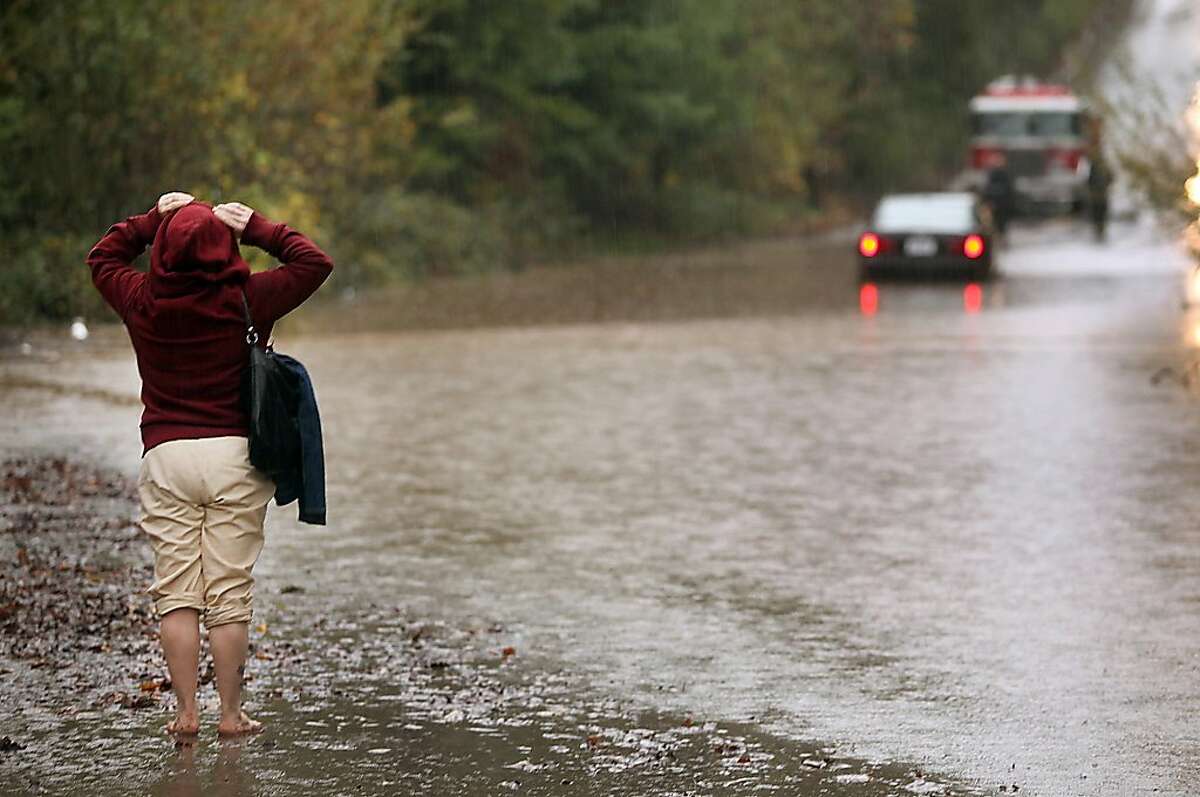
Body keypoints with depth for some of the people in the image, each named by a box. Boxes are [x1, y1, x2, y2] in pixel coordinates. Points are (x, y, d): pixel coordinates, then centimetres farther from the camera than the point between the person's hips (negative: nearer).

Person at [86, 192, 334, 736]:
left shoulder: (143, 302, 0)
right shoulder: (246, 299, -5)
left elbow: (102, 258, 21)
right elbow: (314, 263, 6)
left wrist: (153, 218, 16)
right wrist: (256, 228, 5)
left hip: (165, 454, 1)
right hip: (234, 453, -1)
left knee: (176, 592, 4)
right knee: (229, 594, 1)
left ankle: (186, 712, 3)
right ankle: (231, 714, 4)